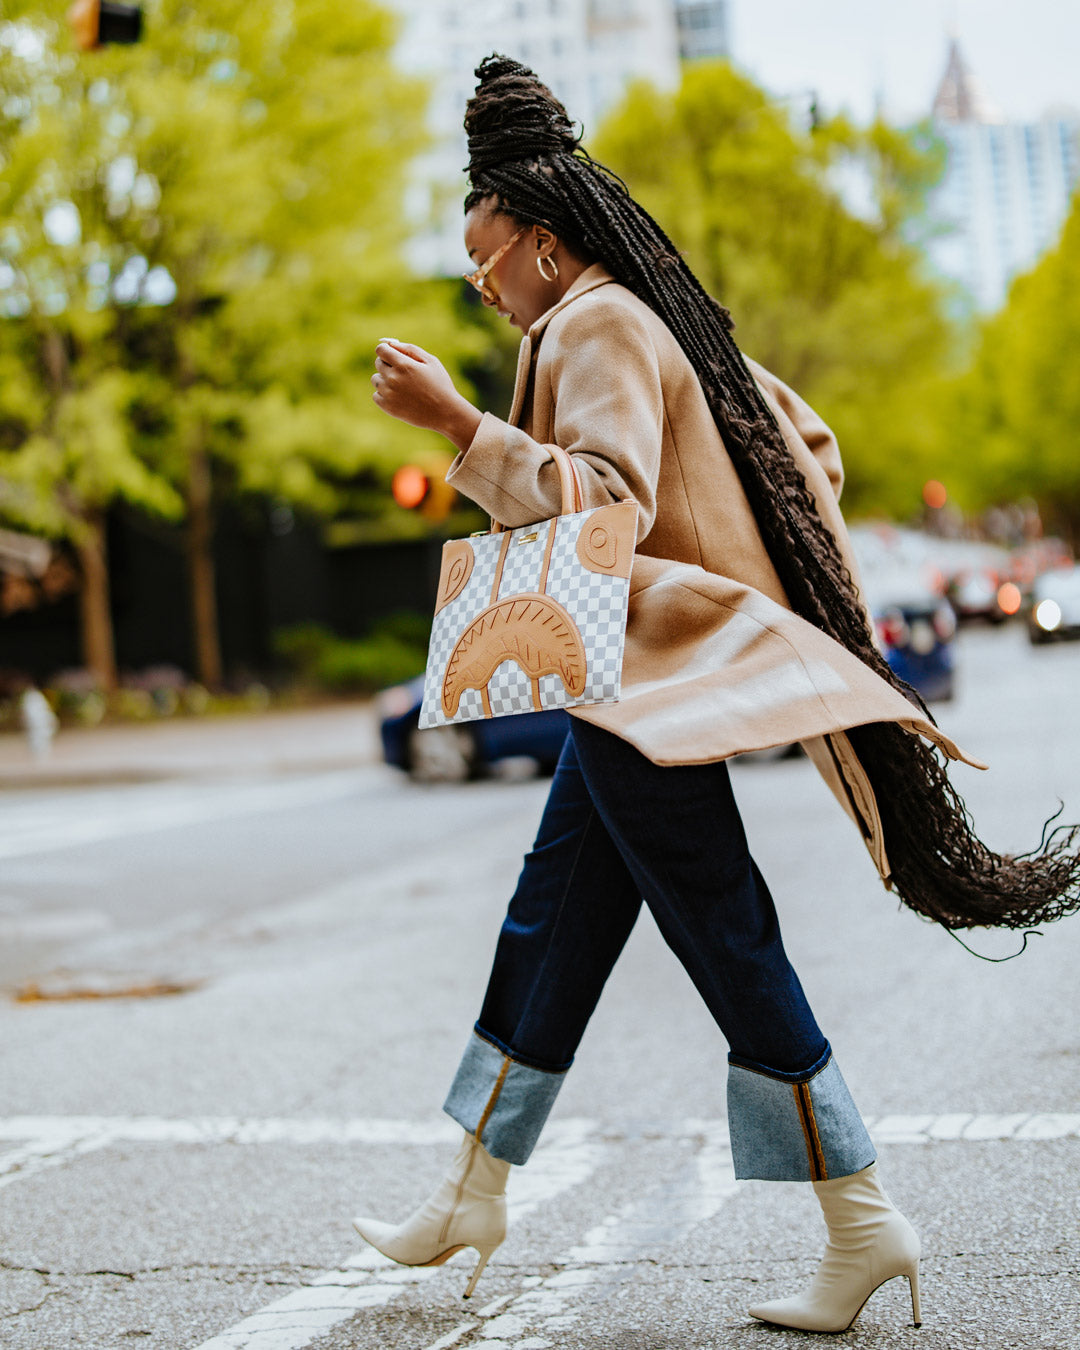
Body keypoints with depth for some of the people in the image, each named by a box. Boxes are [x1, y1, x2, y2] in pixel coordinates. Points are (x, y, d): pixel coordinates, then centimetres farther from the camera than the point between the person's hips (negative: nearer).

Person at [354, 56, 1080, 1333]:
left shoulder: (594, 329, -11)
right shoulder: (655, 322, 19)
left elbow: (608, 501, -26)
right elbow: (808, 441, 23)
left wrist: (456, 423, -27)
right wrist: (755, 573, 22)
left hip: (655, 680, -11)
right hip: (641, 682, 11)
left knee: (727, 945, -7)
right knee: (548, 925, 14)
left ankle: (862, 1223, -1)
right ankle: (475, 1191, 24)